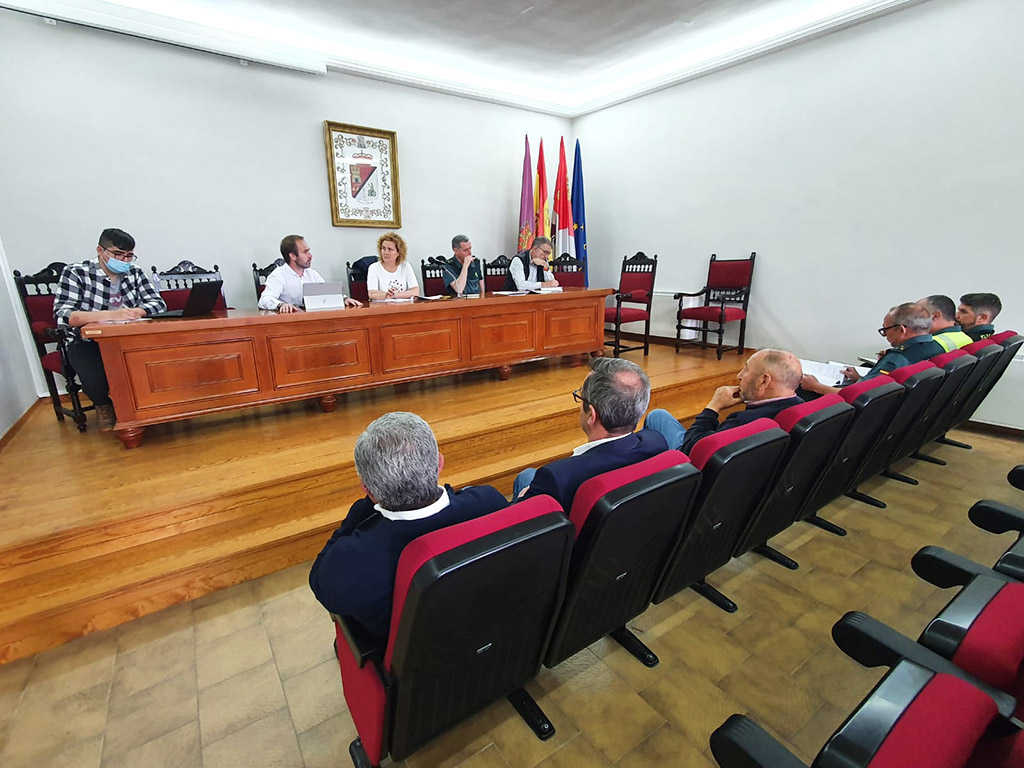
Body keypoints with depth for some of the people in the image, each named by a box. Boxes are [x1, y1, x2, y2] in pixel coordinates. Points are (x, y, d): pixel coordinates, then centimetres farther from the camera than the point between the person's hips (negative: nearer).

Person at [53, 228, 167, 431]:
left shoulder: (134, 273, 3)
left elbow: (158, 303, -5)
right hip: (87, 342, -3)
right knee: (96, 379, -31)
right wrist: (110, 315, -36)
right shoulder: (76, 273, -9)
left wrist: (134, 312, -27)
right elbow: (61, 315, -20)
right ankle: (103, 404, 9)